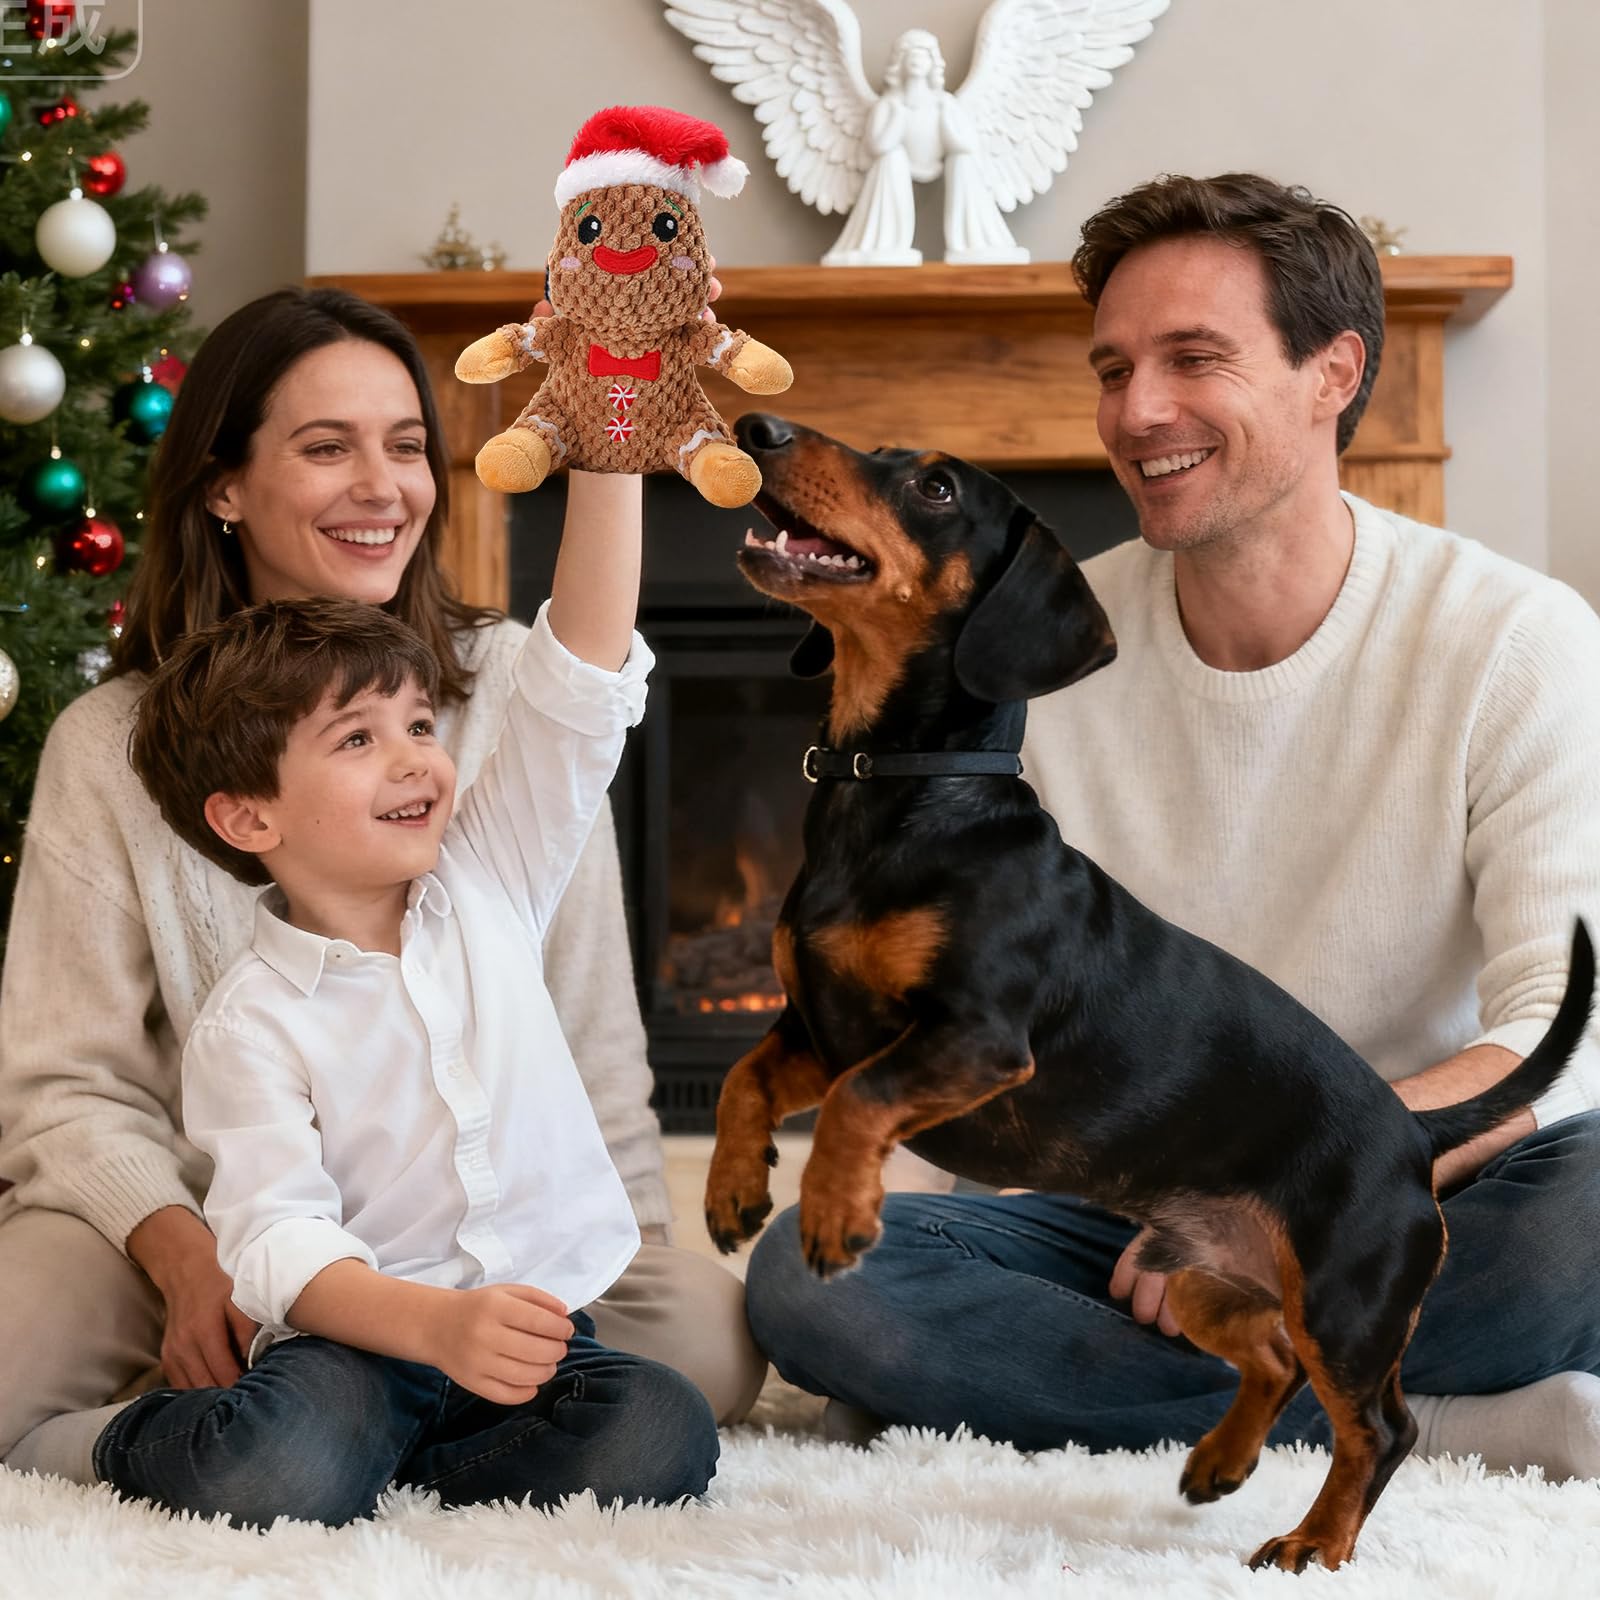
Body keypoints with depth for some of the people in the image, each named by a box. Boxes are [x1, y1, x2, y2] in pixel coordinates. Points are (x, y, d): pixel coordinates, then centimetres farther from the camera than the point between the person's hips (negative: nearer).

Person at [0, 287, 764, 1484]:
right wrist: (181, 1255, -21)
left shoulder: (510, 686, 3)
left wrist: (615, 1239, -8)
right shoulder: (110, 744, 2)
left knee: (705, 1334, -28)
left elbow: (589, 1029, 4)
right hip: (203, 1218, -2)